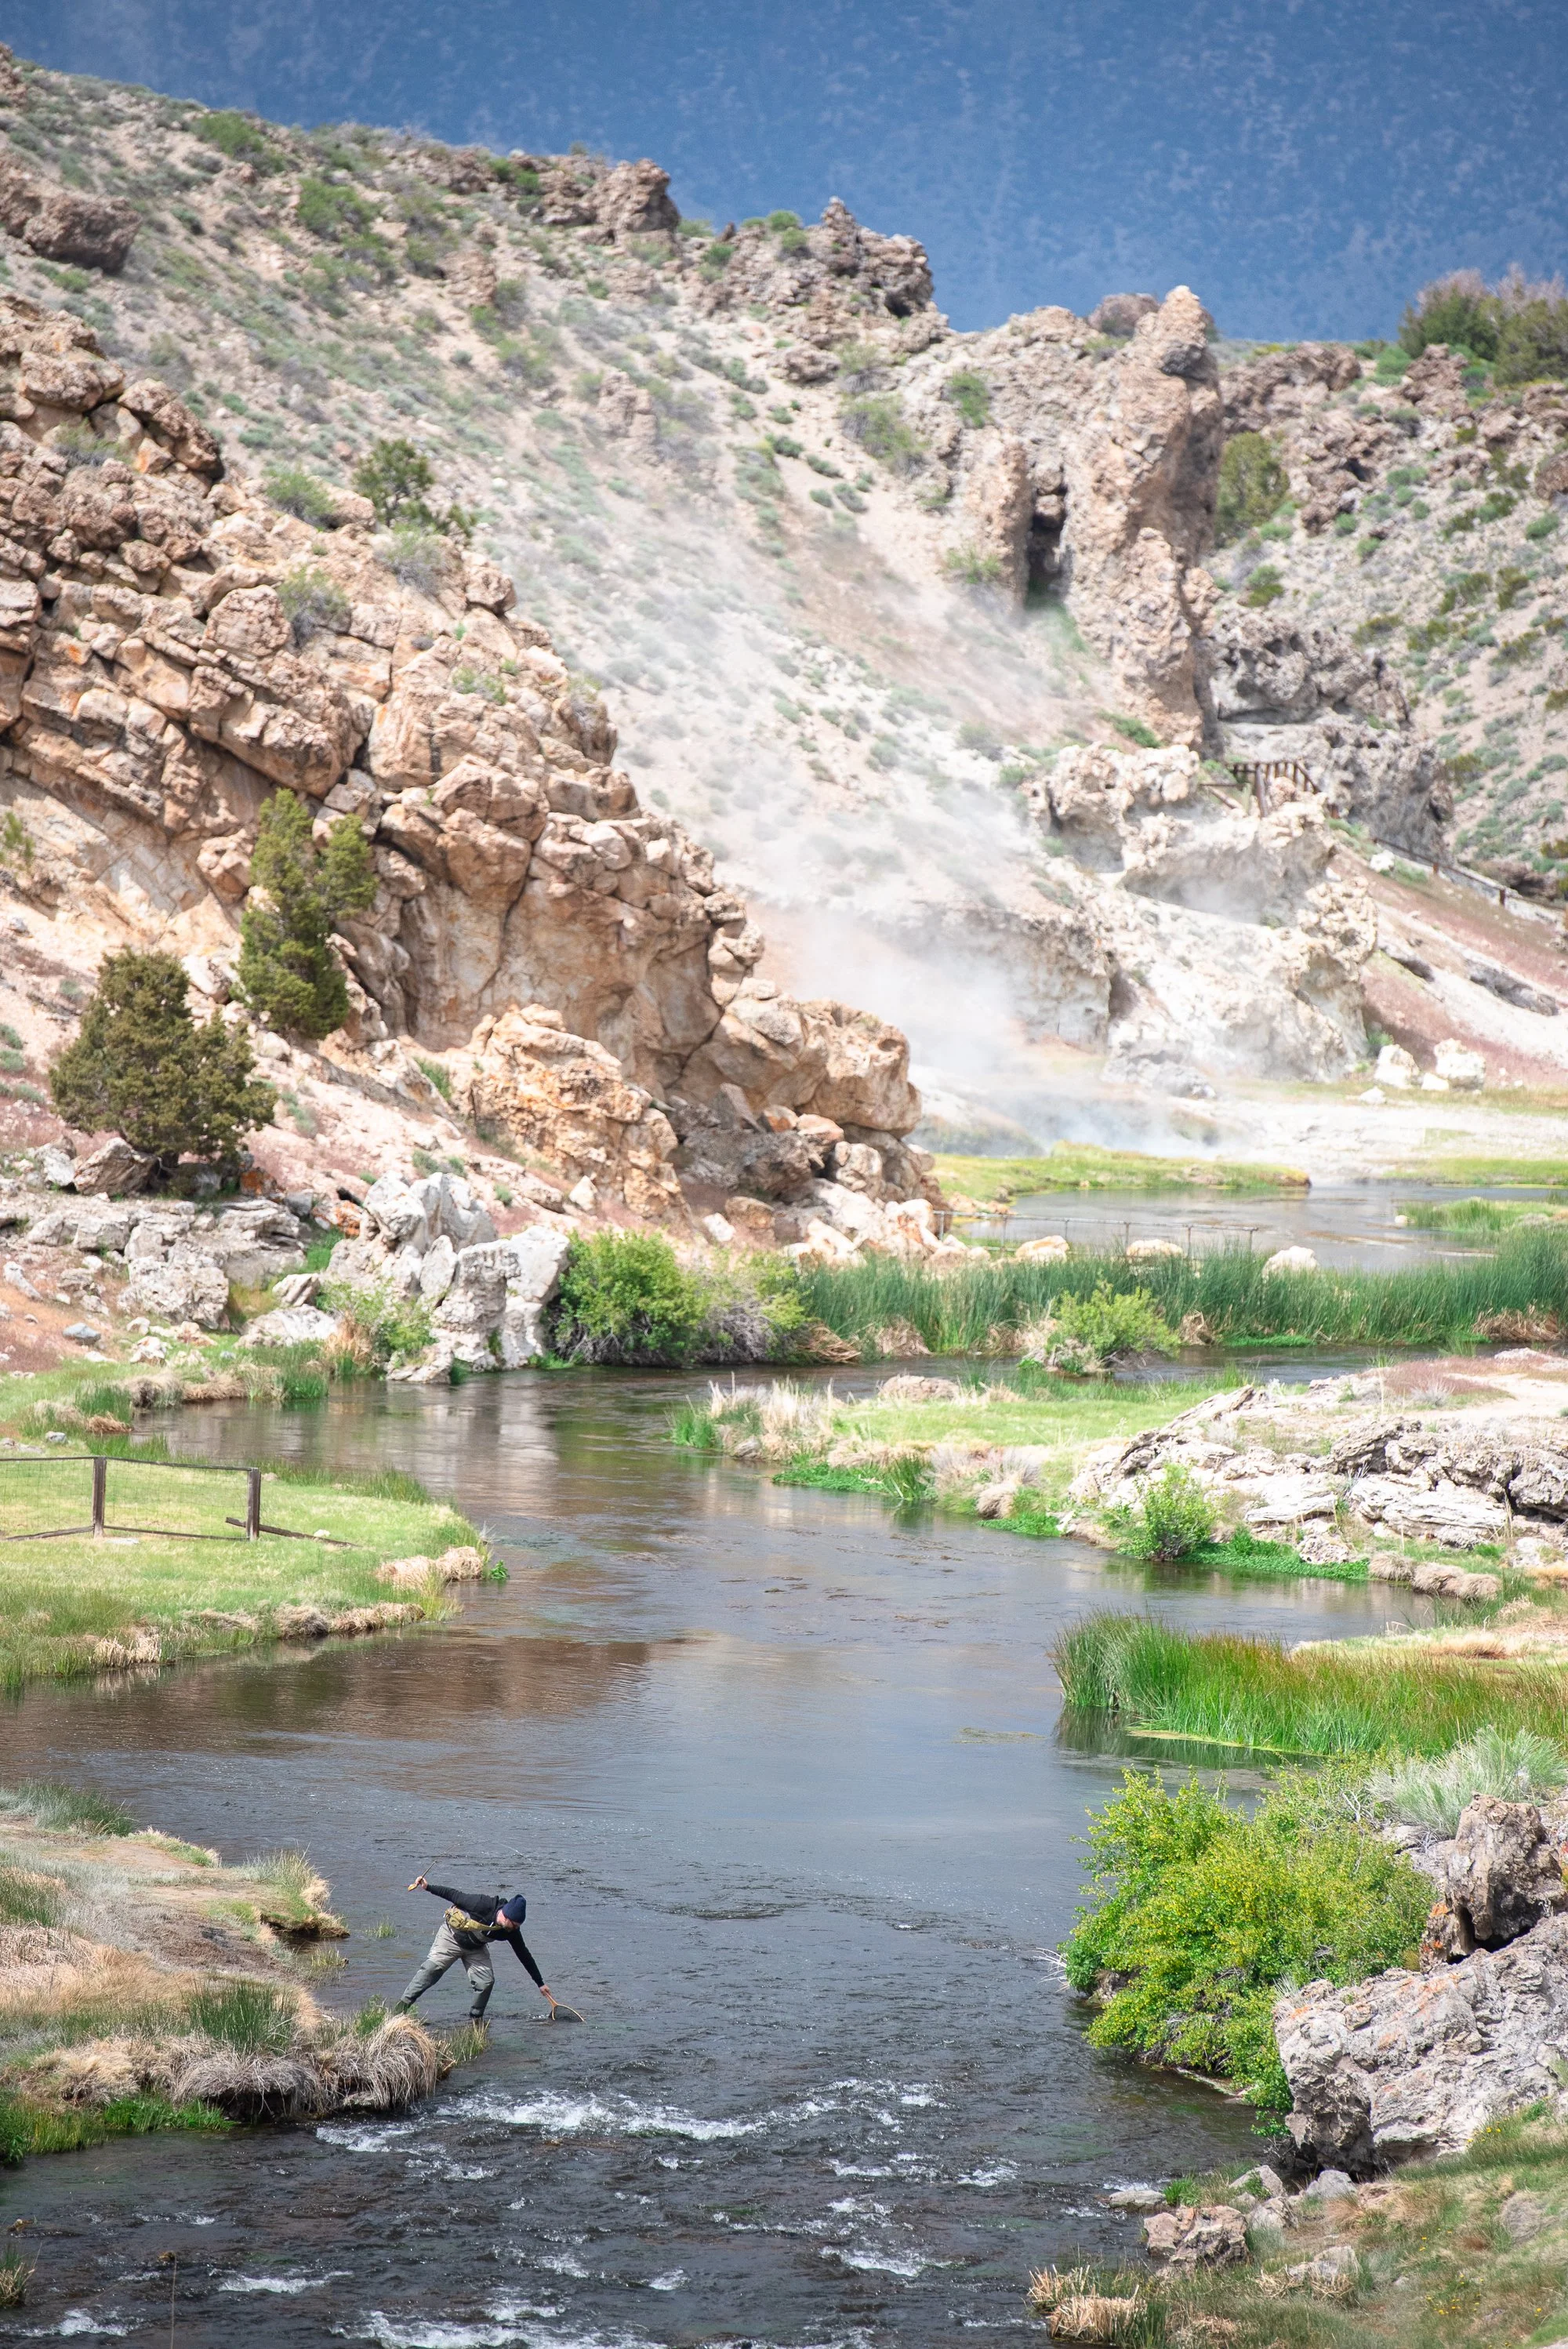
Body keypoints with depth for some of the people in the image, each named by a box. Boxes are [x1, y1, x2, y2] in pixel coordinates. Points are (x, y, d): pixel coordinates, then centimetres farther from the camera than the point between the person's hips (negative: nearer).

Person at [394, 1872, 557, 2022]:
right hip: (452, 1935, -5)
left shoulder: (511, 1931, -17)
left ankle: (475, 2019, 8)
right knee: (432, 1968, -20)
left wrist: (540, 1983, -2)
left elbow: (524, 1956, -6)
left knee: (486, 1981, -10)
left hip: (475, 1948, 5)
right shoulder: (483, 1905, -33)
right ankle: (403, 2005, -17)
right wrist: (428, 1887, -21)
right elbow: (456, 1896, -21)